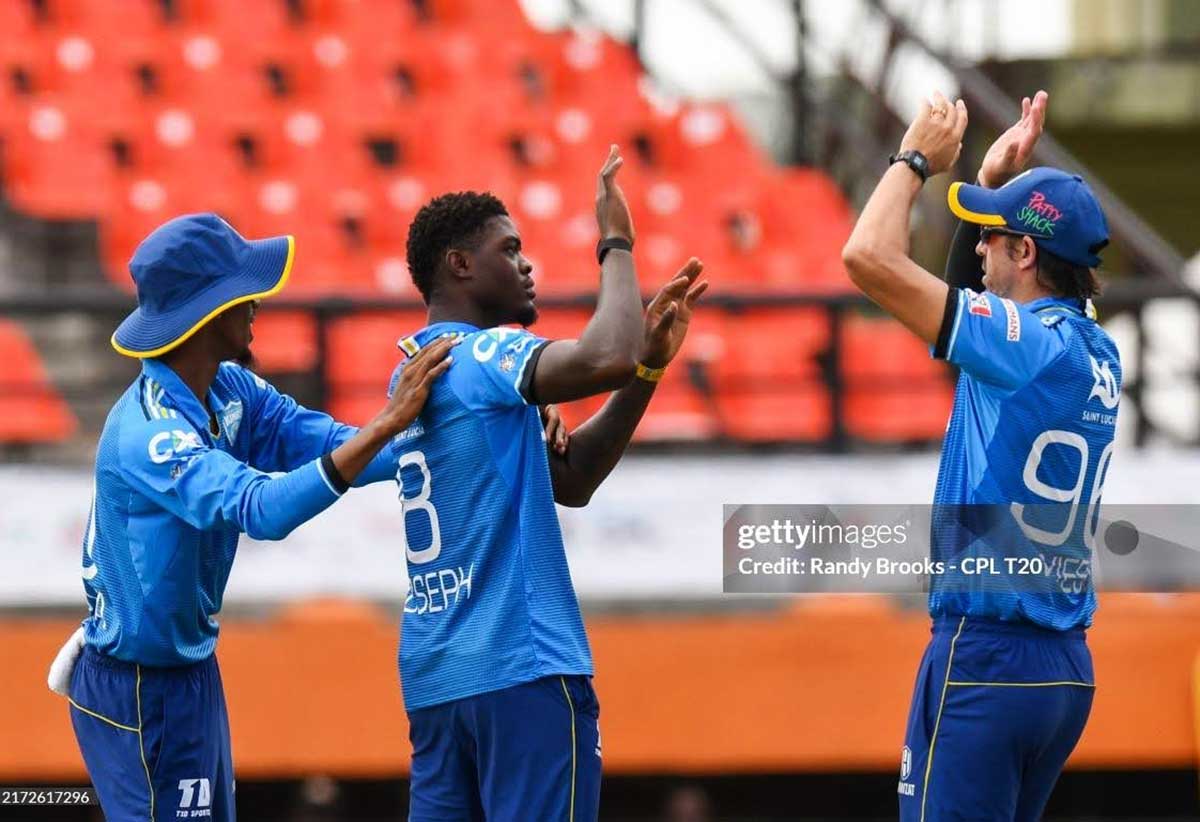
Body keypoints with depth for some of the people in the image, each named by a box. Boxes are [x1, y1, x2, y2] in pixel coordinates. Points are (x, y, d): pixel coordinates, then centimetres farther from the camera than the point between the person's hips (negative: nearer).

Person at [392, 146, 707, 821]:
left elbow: (570, 480, 21)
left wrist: (650, 363, 14)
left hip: (434, 674, 9)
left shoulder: (418, 370, 20)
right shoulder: (481, 356, -8)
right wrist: (617, 244, -9)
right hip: (519, 666, -9)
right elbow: (604, 358, -26)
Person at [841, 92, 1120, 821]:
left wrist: (916, 160, -1)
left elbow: (869, 256, -16)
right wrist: (997, 181, 24)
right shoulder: (1096, 355, 11)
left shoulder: (1029, 342, -14)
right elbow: (970, 293, 31)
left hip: (985, 651, -9)